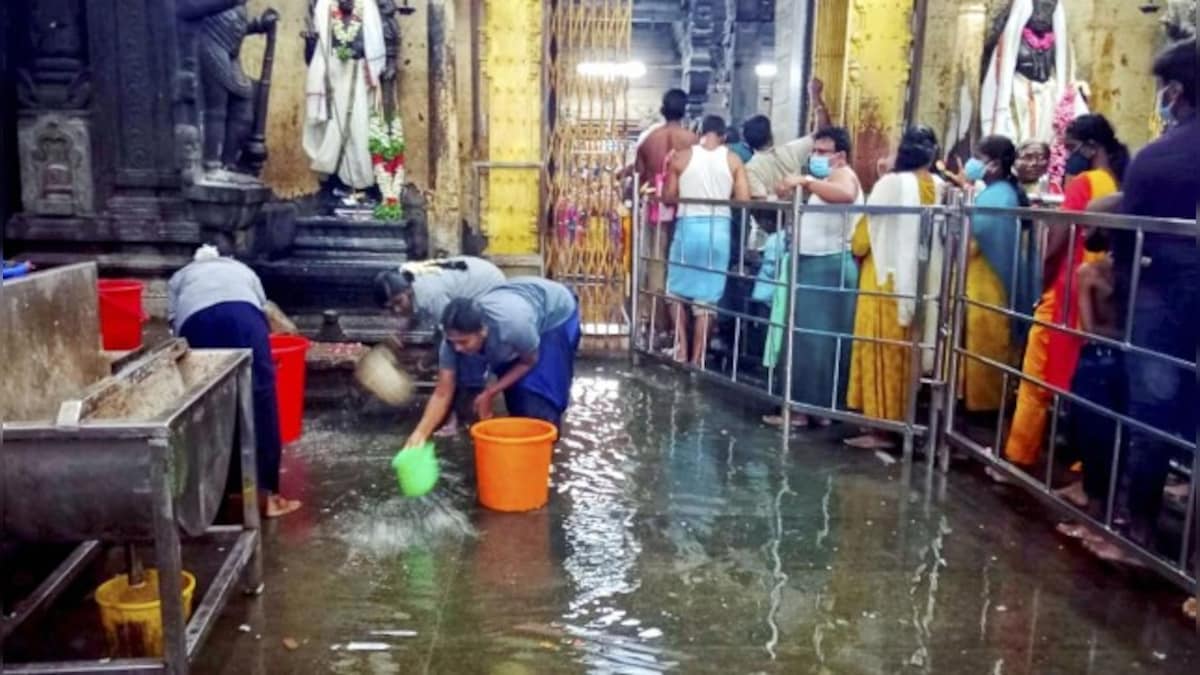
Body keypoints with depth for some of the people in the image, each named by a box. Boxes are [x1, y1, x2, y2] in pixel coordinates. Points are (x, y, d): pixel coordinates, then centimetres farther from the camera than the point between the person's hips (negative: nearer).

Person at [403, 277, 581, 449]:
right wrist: (420, 433, -35)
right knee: (514, 386, 3)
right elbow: (442, 394, -24)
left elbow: (529, 362, -21)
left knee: (537, 390, -13)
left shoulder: (513, 326, -45)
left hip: (557, 312, -5)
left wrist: (490, 393, -21)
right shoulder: (455, 338, -30)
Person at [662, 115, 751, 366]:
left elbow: (669, 197, 3)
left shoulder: (682, 157, 0)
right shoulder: (733, 160, 2)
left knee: (679, 290, 16)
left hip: (688, 226, -1)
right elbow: (744, 200, -3)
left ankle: (681, 348, 12)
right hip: (718, 228, 1)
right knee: (707, 296, 7)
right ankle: (697, 357, 11)